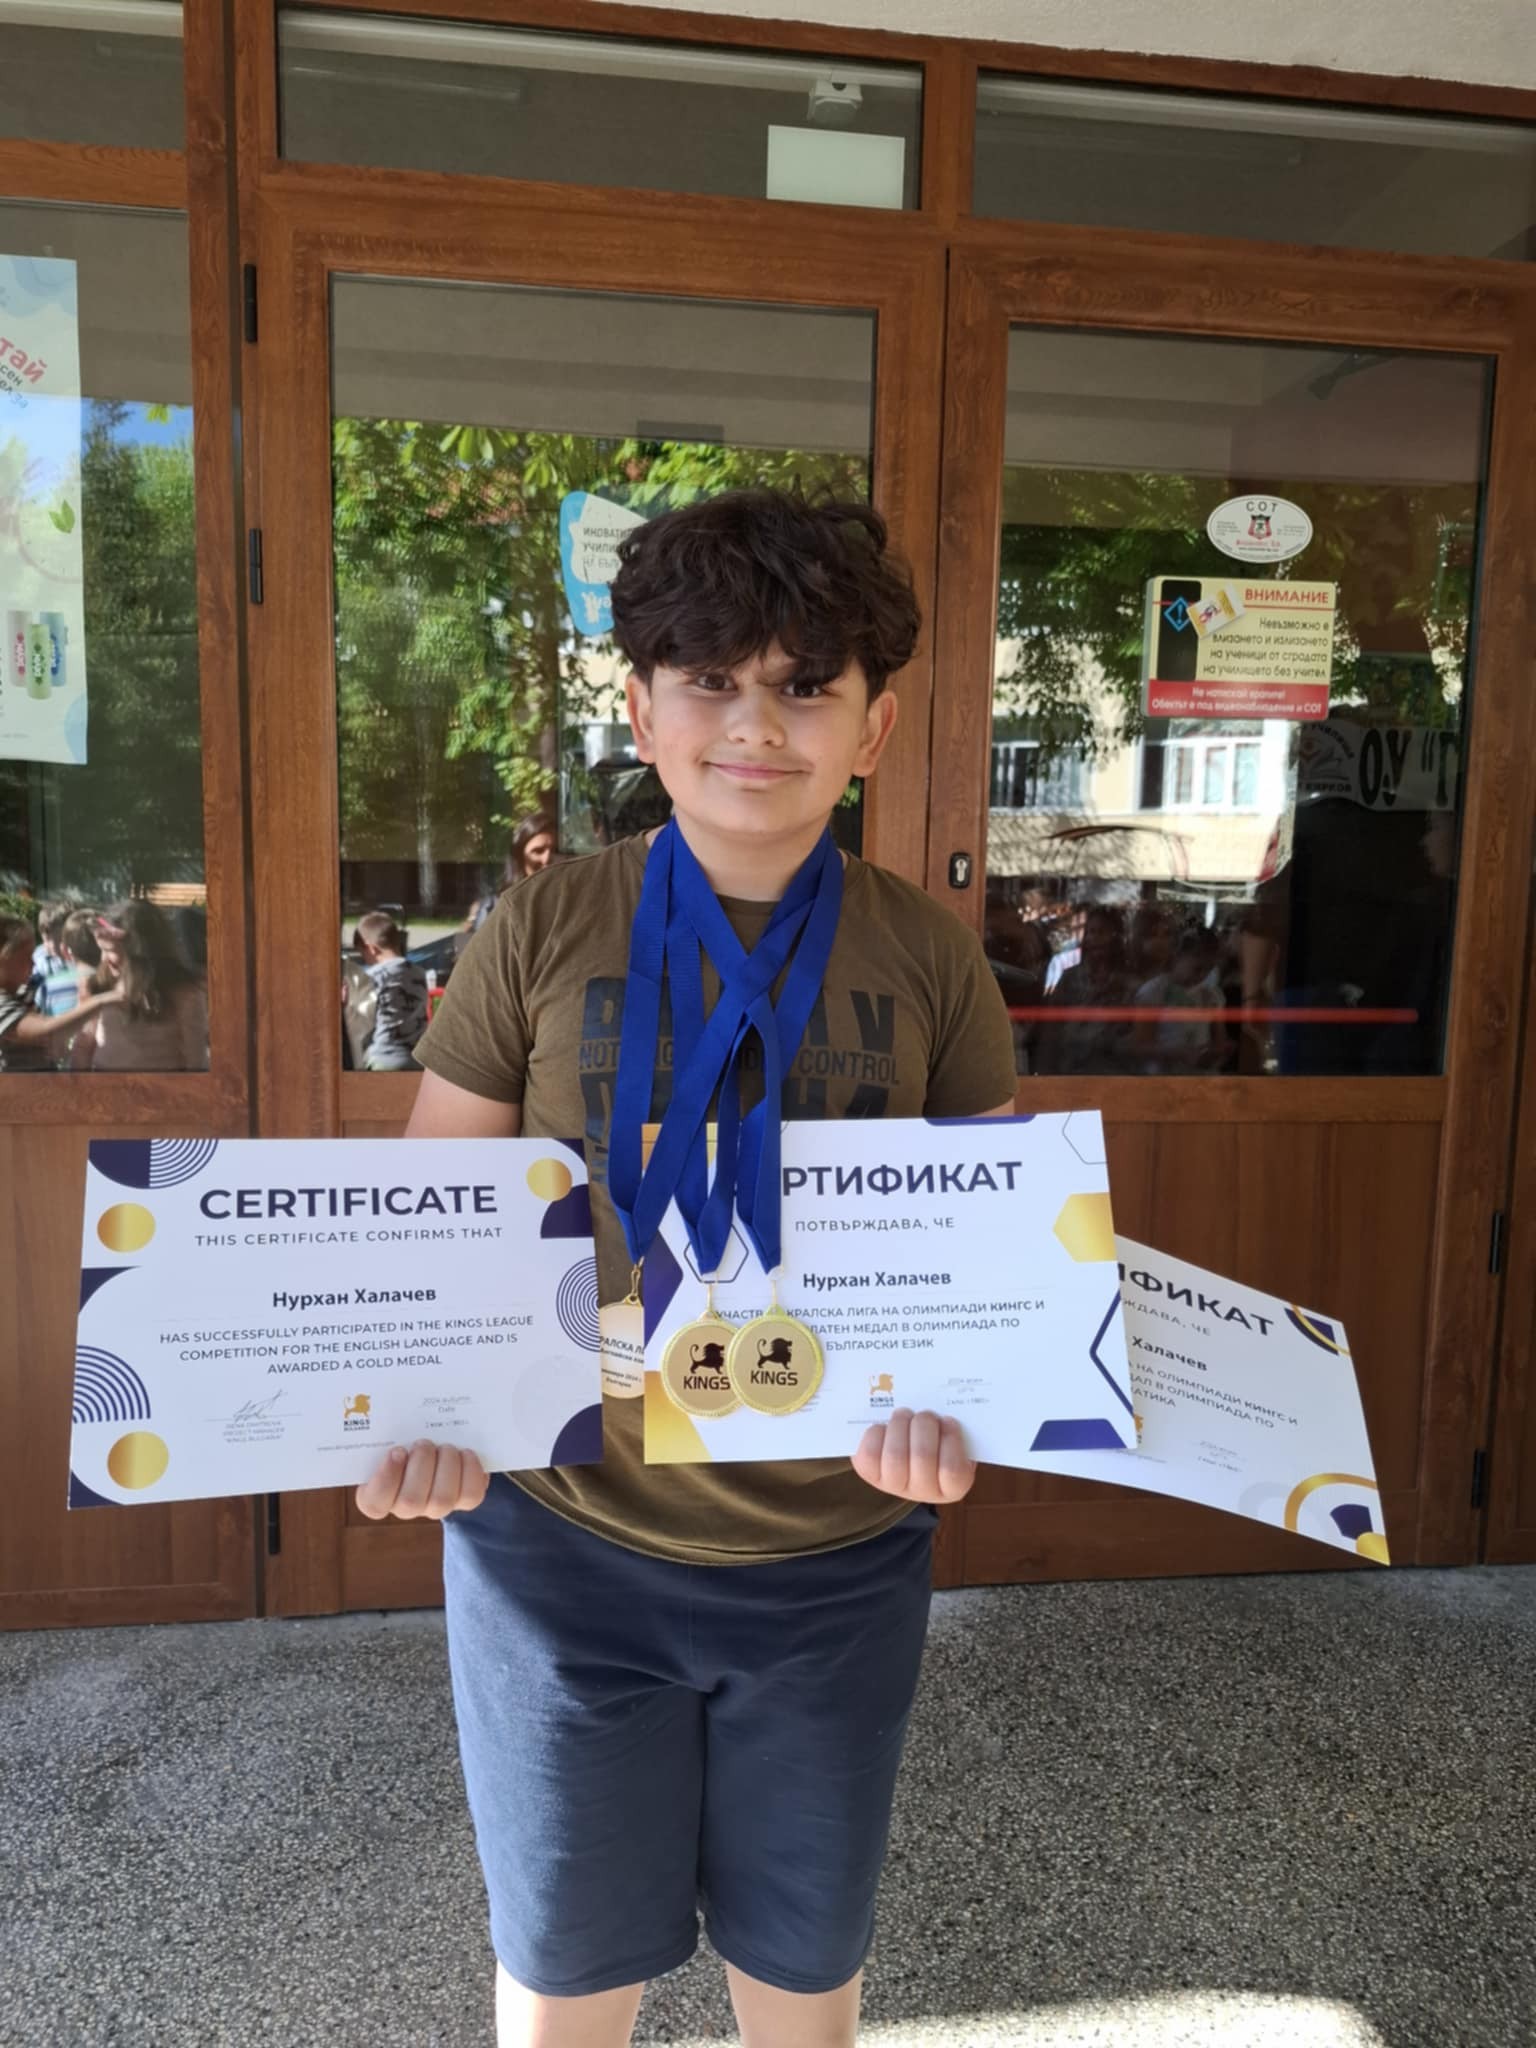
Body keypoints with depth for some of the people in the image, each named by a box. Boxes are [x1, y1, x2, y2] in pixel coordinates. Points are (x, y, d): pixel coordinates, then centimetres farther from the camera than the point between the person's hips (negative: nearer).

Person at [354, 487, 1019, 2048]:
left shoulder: (928, 958, -3)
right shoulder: (541, 935, -7)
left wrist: (950, 1402, -16)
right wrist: (426, 1408, -18)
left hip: (840, 1556, 2)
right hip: (564, 1542, -1)